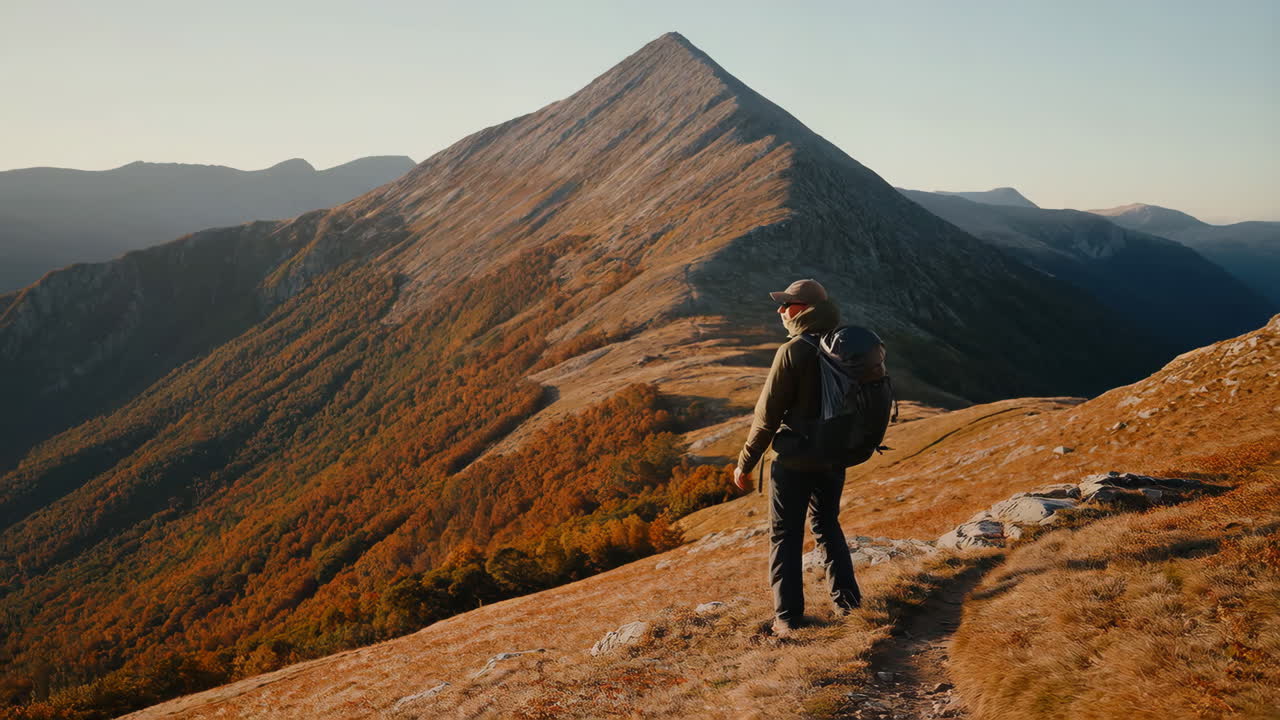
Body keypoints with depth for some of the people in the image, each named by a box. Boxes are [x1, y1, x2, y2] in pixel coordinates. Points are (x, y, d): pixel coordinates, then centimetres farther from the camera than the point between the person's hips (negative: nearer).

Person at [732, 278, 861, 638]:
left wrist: (745, 463, -8)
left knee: (785, 535, 6)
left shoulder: (793, 351, -19)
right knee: (828, 526, 23)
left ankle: (788, 615, 10)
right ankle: (846, 598, 26)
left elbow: (768, 414, -16)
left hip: (794, 460, -6)